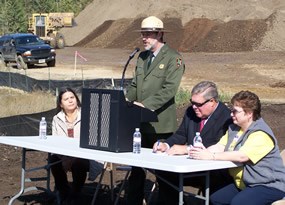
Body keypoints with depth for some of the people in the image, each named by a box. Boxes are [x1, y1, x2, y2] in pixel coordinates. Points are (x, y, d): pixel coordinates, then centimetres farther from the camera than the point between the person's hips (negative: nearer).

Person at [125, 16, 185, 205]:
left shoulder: (173, 58, -9)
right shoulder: (142, 57, 15)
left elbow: (169, 89, -19)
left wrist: (145, 105, -27)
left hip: (160, 124, -7)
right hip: (140, 123, 7)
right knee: (136, 167, 12)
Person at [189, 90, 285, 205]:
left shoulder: (261, 134, -19)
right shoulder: (234, 128, 12)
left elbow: (241, 156, -30)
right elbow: (220, 147, 3)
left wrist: (210, 156, -29)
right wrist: (203, 152, -19)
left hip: (269, 186, -9)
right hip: (244, 184, 9)